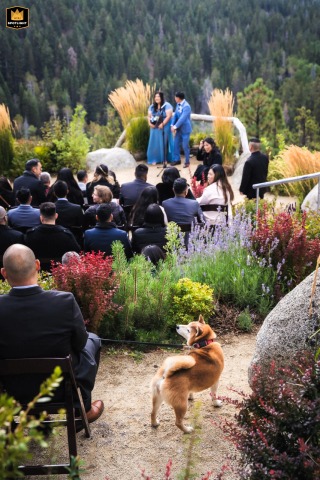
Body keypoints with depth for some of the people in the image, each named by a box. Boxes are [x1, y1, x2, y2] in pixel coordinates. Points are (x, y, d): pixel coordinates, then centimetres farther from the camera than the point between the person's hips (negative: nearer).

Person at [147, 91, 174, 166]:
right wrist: (150, 123, -7)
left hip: (164, 128, -5)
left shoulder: (167, 105, -7)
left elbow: (169, 116, -14)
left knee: (164, 143, 0)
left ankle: (165, 159, 7)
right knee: (155, 143, 5)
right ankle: (155, 159, 11)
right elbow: (149, 116, 12)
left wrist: (162, 124, -21)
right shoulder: (152, 106, 10)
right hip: (154, 128, 5)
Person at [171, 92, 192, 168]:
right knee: (176, 144, 12)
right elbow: (175, 115, 5)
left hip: (185, 129, -8)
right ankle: (177, 160, 25)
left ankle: (187, 162, 12)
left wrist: (175, 126, -26)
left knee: (185, 146, -1)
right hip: (179, 129, 8)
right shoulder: (178, 104, 5)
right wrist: (172, 125, -7)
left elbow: (182, 118, -27)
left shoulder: (186, 106, -21)